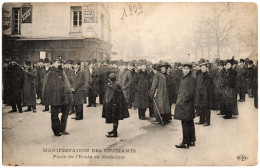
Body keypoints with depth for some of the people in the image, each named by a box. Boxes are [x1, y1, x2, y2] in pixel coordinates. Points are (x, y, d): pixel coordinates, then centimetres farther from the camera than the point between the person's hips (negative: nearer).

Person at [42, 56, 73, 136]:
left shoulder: (63, 73, 13)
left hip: (64, 98, 6)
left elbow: (67, 84, 19)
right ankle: (56, 130, 16)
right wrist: (46, 98, -10)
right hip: (55, 98, -6)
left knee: (65, 112, 9)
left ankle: (62, 129, 21)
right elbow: (46, 86, -7)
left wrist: (69, 95, 14)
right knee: (55, 115, 4)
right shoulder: (50, 74, -6)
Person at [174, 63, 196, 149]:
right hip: (183, 104, 9)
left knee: (186, 124, -4)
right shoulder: (184, 79, 16)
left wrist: (182, 100, -17)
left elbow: (191, 93, -16)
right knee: (189, 124, 14)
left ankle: (185, 143, 2)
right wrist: (178, 101, 14)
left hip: (187, 105, -9)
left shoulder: (191, 79, -11)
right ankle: (191, 141, 22)